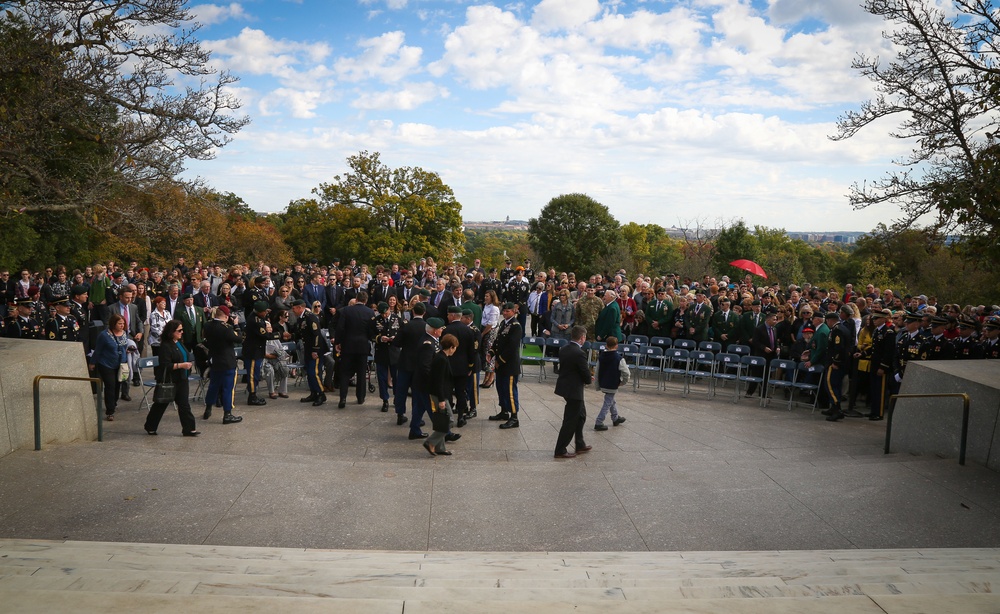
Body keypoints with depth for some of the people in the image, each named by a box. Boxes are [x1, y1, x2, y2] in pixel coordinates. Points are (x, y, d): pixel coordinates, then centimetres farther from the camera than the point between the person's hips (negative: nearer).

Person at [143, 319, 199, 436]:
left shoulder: (179, 343, 11)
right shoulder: (165, 346, -16)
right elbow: (165, 365, -22)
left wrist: (189, 363, 9)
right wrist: (181, 365, -25)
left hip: (181, 379, 8)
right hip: (169, 381, -8)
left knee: (184, 404, 6)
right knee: (161, 404, 6)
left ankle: (189, 429, 7)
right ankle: (150, 427, 24)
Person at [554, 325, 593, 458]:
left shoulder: (563, 349, 3)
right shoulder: (579, 353, -23)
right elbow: (586, 375, -18)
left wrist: (586, 378, 9)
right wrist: (588, 381, 6)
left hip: (564, 386, 9)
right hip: (574, 390, -9)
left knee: (581, 414, 23)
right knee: (570, 421, 2)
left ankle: (580, 445, 34)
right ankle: (560, 451, 9)